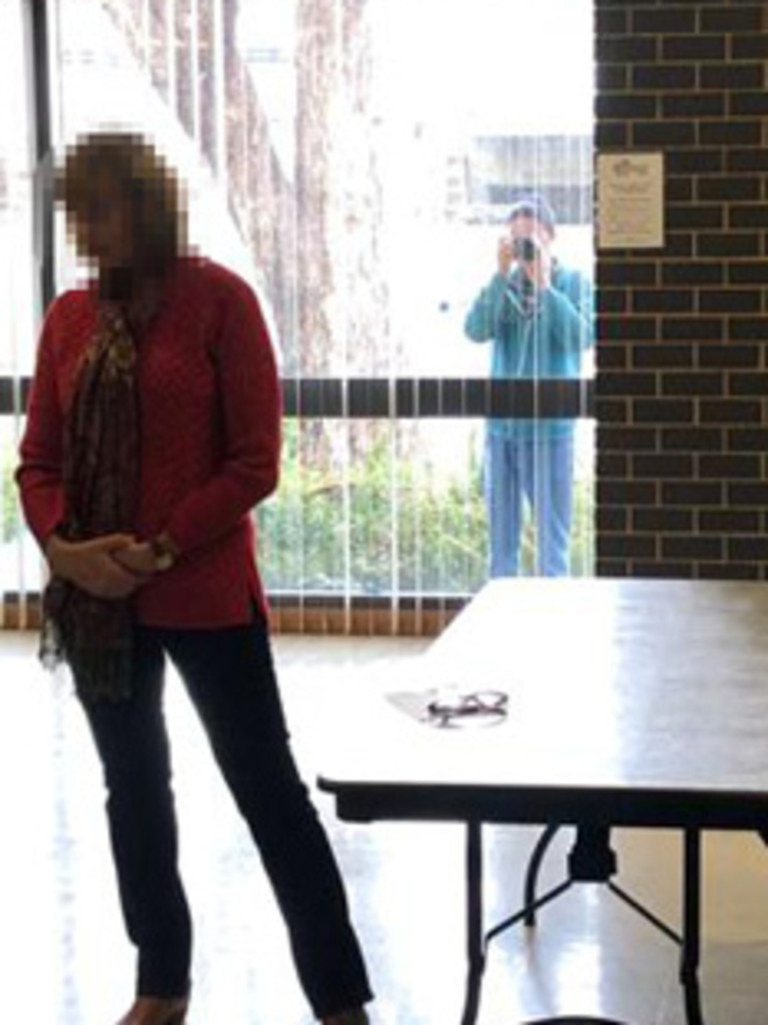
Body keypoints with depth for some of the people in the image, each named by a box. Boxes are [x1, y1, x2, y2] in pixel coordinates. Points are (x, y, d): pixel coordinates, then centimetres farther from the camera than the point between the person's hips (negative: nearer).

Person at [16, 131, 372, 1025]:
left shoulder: (218, 299, -8)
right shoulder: (69, 316, 5)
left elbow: (255, 462, -10)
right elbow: (39, 458, 9)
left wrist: (160, 550, -16)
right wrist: (62, 545, -10)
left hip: (205, 594, -5)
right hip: (92, 600, 5)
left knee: (267, 790, 1)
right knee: (133, 789, 16)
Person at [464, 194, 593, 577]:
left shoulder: (573, 283, 0)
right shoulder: (503, 286, 7)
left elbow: (582, 336, -15)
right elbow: (476, 329, -8)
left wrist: (544, 285, -16)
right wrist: (502, 275, -13)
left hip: (550, 427, -3)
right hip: (501, 425, 3)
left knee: (552, 532, 0)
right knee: (501, 533, 11)